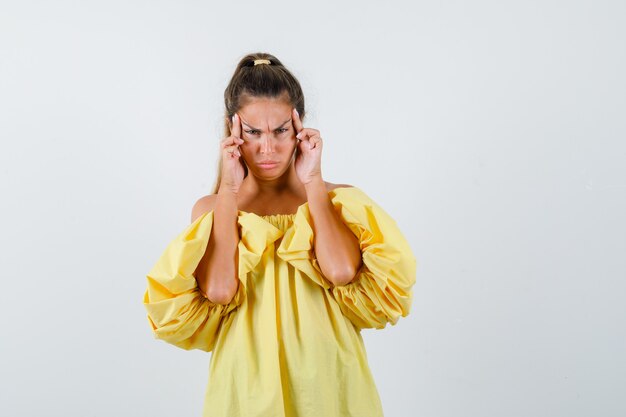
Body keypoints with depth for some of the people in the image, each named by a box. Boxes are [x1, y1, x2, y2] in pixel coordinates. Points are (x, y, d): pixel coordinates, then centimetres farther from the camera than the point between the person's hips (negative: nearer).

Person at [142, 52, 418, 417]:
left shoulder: (339, 199, 0)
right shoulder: (211, 208, 1)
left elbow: (342, 271, -19)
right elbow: (218, 289, -16)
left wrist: (312, 183, -10)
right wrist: (229, 190, -10)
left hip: (326, 379, 0)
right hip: (247, 382, 0)